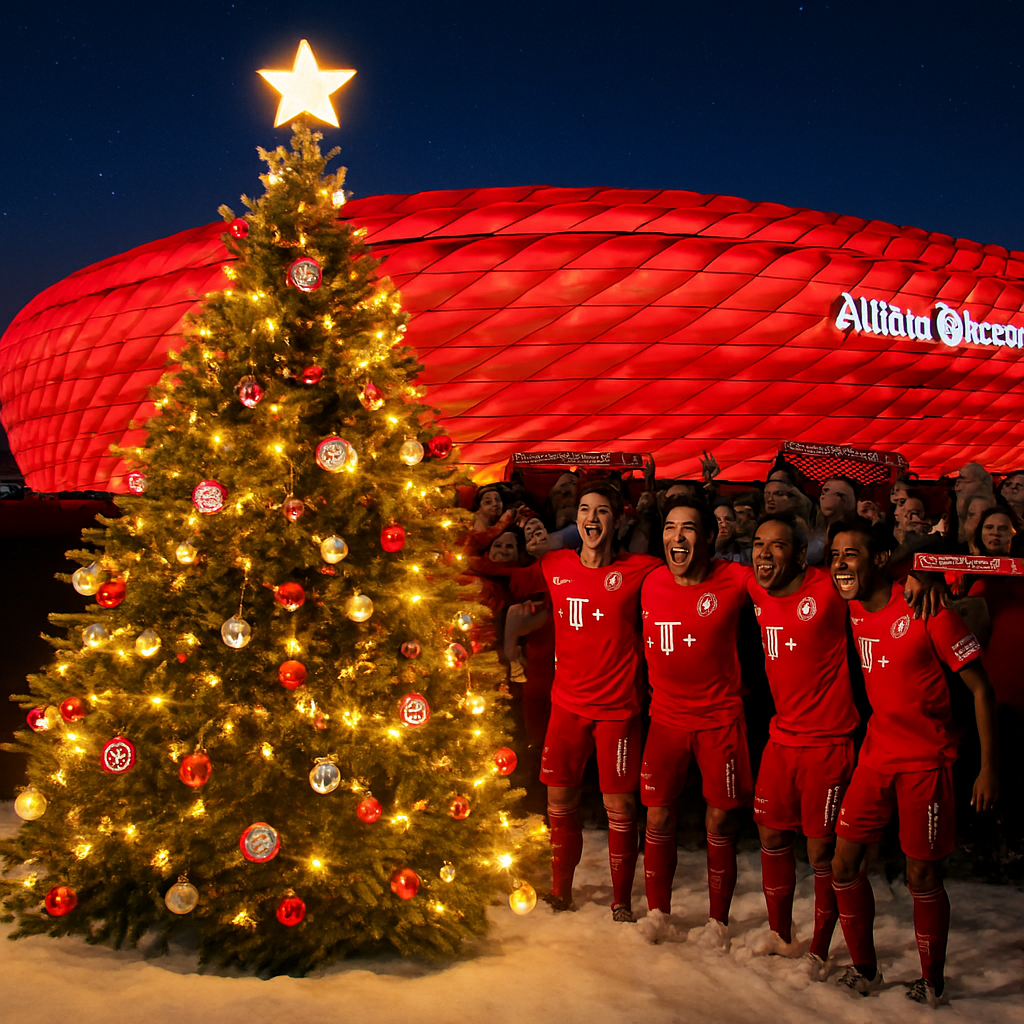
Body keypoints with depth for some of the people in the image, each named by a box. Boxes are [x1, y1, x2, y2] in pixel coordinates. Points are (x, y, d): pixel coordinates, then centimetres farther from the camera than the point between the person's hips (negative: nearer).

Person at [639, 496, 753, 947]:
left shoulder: (734, 580, -12)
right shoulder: (650, 583, -3)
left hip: (719, 716, -2)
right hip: (666, 716, 2)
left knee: (720, 821, 5)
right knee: (658, 816, 6)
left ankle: (718, 920, 23)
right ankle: (657, 911, 26)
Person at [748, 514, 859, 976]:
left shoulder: (829, 590, -18)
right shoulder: (756, 592, 0)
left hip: (827, 742, -6)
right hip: (781, 738, 6)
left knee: (821, 851, 4)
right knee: (772, 837, 15)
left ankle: (819, 950, 24)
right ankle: (780, 936, 35)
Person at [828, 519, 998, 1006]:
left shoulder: (927, 611, -18)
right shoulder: (852, 611, 0)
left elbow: (980, 688, -12)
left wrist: (988, 767, -13)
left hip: (926, 759, -6)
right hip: (876, 752, 6)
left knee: (922, 876, 3)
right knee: (844, 863, 4)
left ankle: (932, 984, 23)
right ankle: (865, 970, 23)